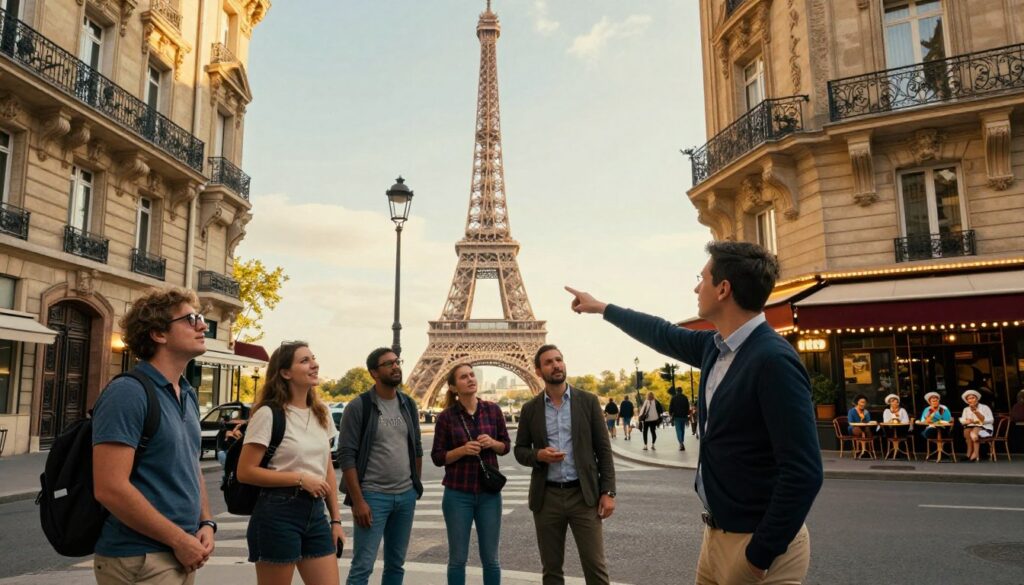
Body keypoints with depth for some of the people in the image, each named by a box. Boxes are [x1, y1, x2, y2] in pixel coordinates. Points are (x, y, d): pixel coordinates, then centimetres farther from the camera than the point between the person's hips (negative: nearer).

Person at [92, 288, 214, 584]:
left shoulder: (189, 395, 9)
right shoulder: (128, 393, -17)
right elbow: (110, 488, -23)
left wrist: (206, 523, 2)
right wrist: (179, 539, -17)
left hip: (181, 555, 8)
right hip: (139, 559, -8)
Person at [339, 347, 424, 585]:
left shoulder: (409, 405, 9)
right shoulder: (358, 407, -9)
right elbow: (347, 456, -12)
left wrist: (416, 487, 12)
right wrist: (358, 501, -16)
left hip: (406, 496, 6)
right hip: (373, 496, -5)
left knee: (396, 565, 14)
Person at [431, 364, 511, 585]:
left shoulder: (493, 410, 1)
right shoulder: (446, 417, -5)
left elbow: (506, 445, 8)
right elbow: (437, 457, -2)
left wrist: (493, 443, -13)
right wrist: (462, 450, -18)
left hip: (489, 493, 2)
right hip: (458, 494, -2)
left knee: (490, 558, 9)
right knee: (457, 558, 7)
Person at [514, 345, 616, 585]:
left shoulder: (588, 401, 0)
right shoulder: (530, 409, 4)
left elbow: (603, 449, 1)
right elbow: (520, 450, 9)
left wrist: (608, 492, -5)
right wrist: (538, 455, -13)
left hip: (583, 495, -1)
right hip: (547, 497, 2)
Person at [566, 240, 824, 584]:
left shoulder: (773, 360, -23)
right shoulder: (716, 347, 3)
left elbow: (804, 472, -25)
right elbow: (664, 335, 22)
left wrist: (762, 554, -20)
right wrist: (601, 307, 32)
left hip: (757, 542, -8)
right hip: (717, 532, 8)